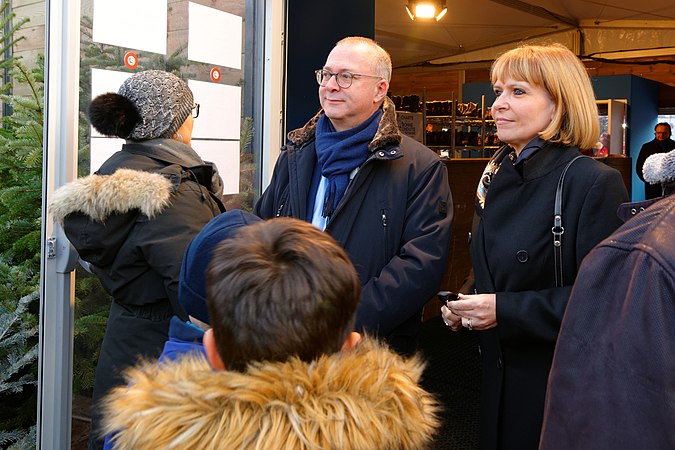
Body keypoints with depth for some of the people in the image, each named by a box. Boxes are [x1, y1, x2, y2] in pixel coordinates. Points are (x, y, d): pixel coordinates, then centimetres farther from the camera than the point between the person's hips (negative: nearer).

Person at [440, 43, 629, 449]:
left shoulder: (596, 183, -18)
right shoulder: (496, 176, 6)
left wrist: (505, 310, -25)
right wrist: (467, 300, -1)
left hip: (560, 383, -7)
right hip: (498, 373, 7)